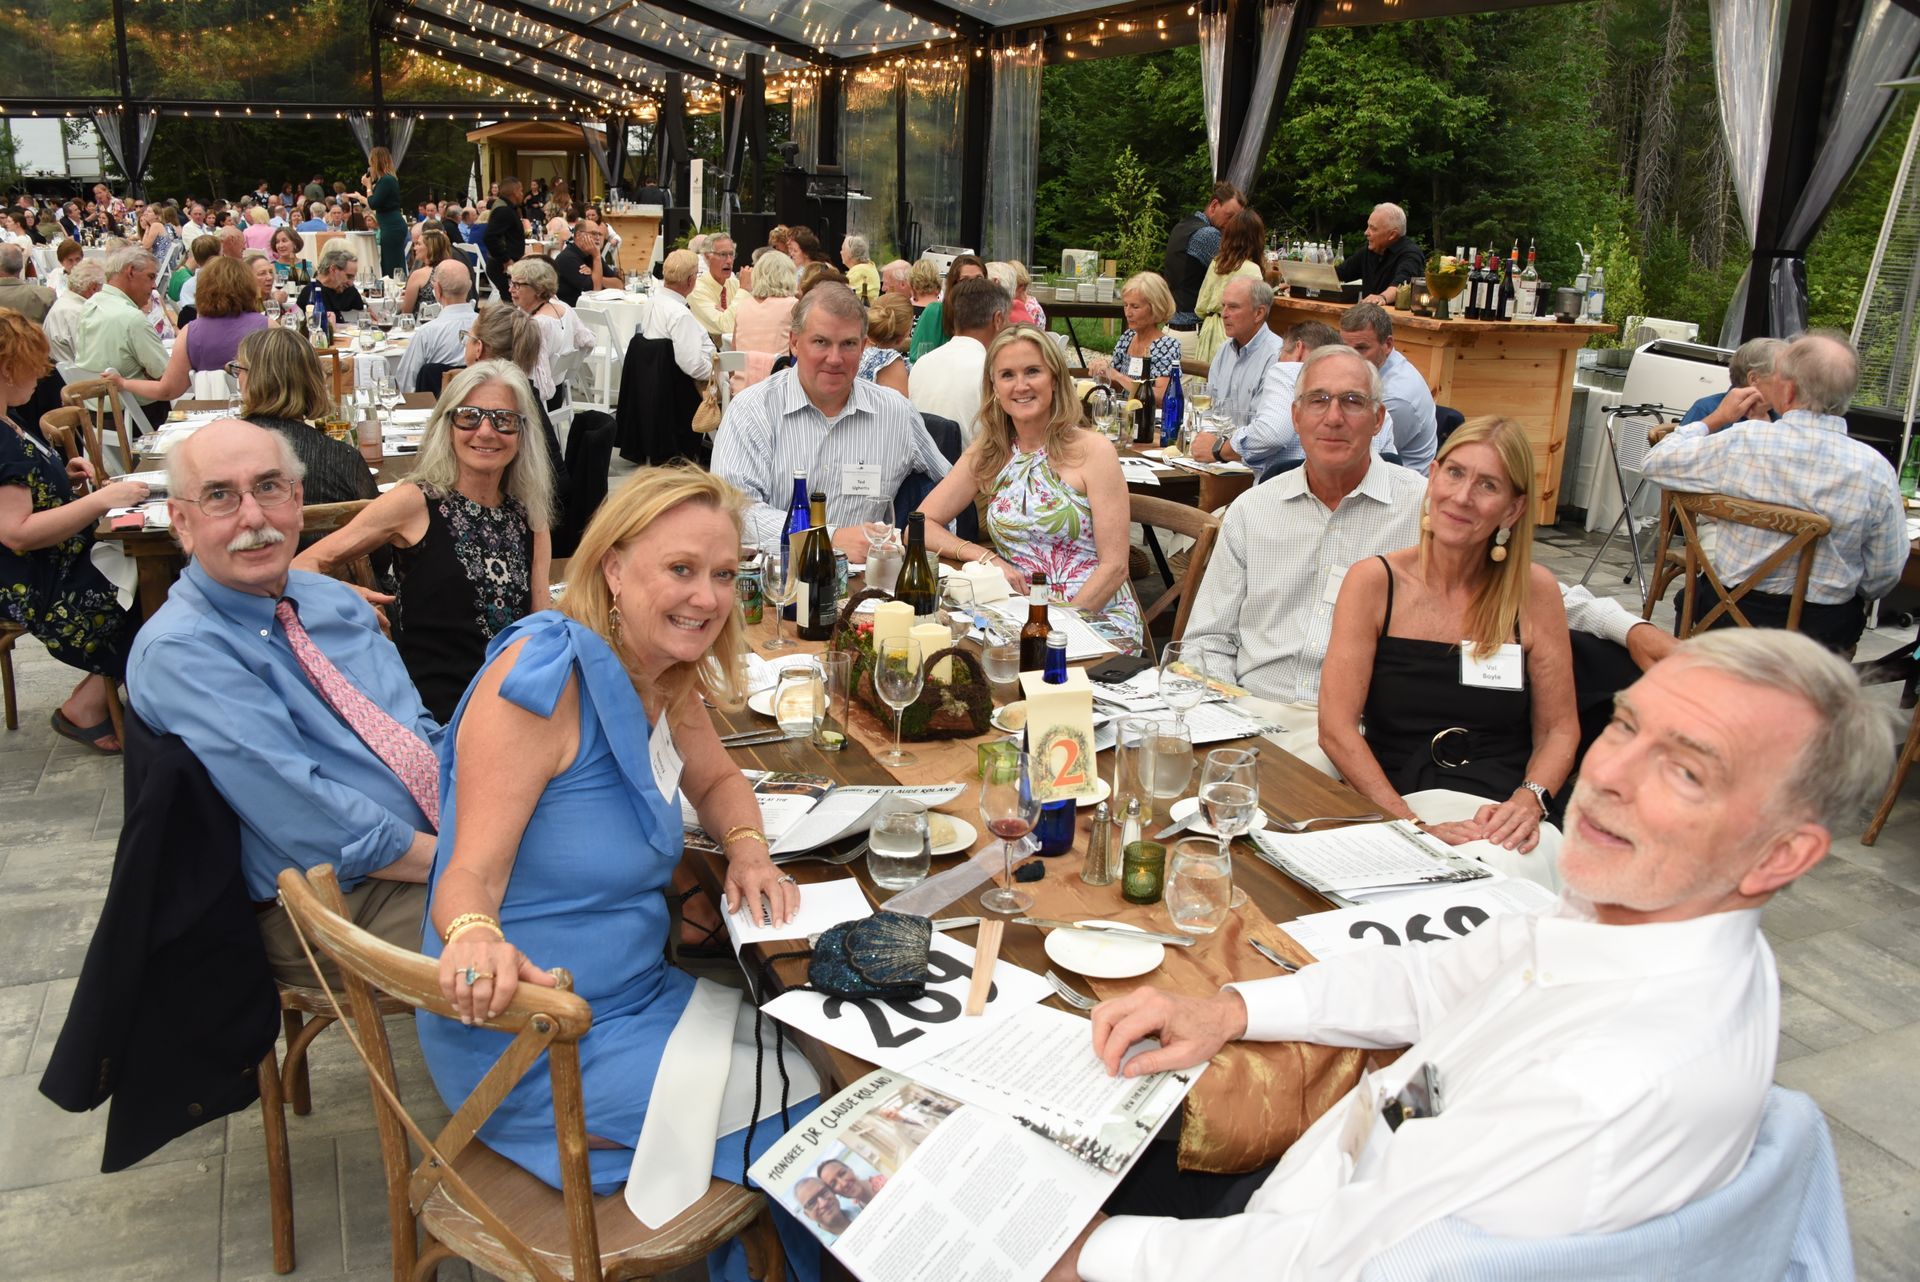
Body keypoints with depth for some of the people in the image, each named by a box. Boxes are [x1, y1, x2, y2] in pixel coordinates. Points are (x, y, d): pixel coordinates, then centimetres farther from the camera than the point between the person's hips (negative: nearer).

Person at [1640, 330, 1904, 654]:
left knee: (1692, 590, 30)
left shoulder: (1743, 441, -18)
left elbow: (1654, 464, -2)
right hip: (1825, 630, 1)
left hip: (1729, 615, -1)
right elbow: (1885, 574, -5)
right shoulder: (1877, 470, -14)